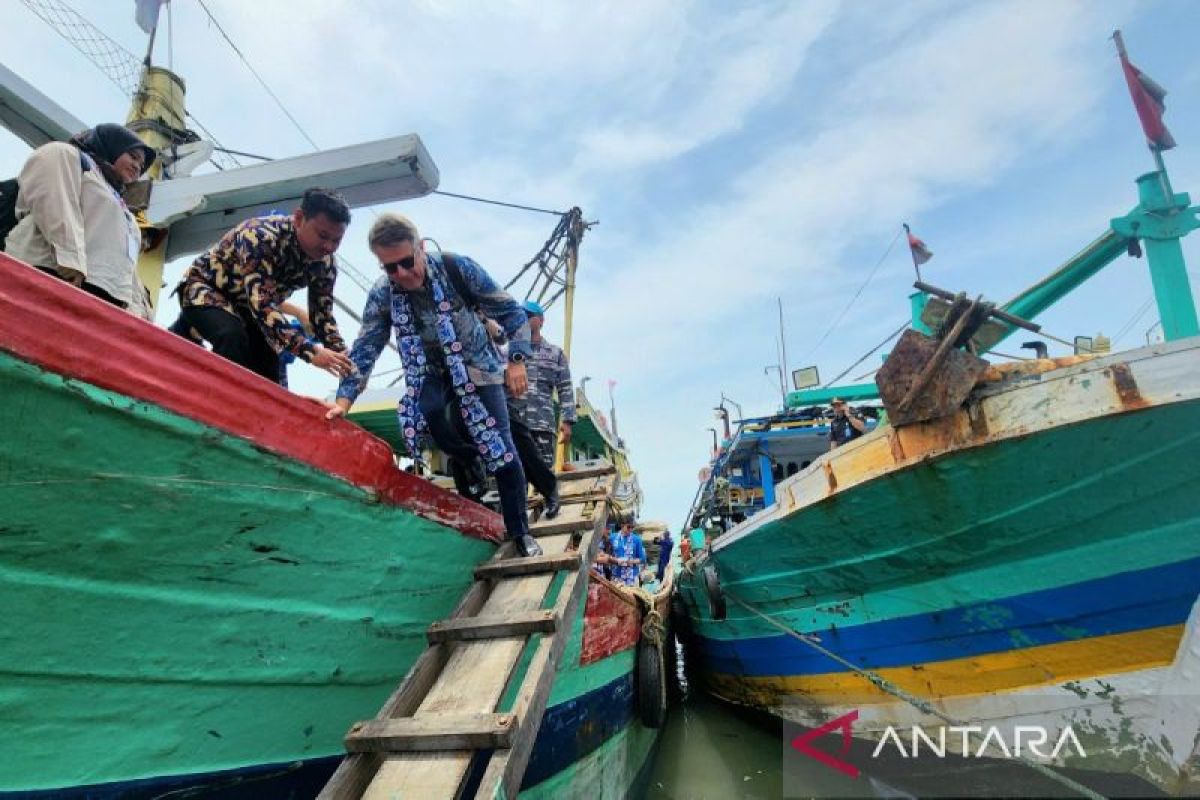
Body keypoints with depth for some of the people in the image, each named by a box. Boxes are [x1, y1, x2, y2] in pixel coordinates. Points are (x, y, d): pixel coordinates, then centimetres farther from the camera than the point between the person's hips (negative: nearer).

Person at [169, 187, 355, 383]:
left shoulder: (325, 263, -15)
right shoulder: (263, 235, -35)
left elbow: (323, 315, -10)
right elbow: (261, 304, -44)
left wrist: (343, 359, -29)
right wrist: (310, 351, -54)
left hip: (246, 307, 7)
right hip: (205, 288, -6)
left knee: (268, 377, -4)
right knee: (233, 338, -35)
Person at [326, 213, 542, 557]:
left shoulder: (457, 268, -22)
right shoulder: (382, 295, -15)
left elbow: (511, 312, -15)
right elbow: (365, 349, -12)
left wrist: (517, 360, -24)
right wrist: (344, 399, -23)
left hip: (478, 367, -2)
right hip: (433, 372, 2)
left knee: (502, 449, -11)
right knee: (430, 413, -33)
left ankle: (520, 532, 5)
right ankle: (472, 464, -2)